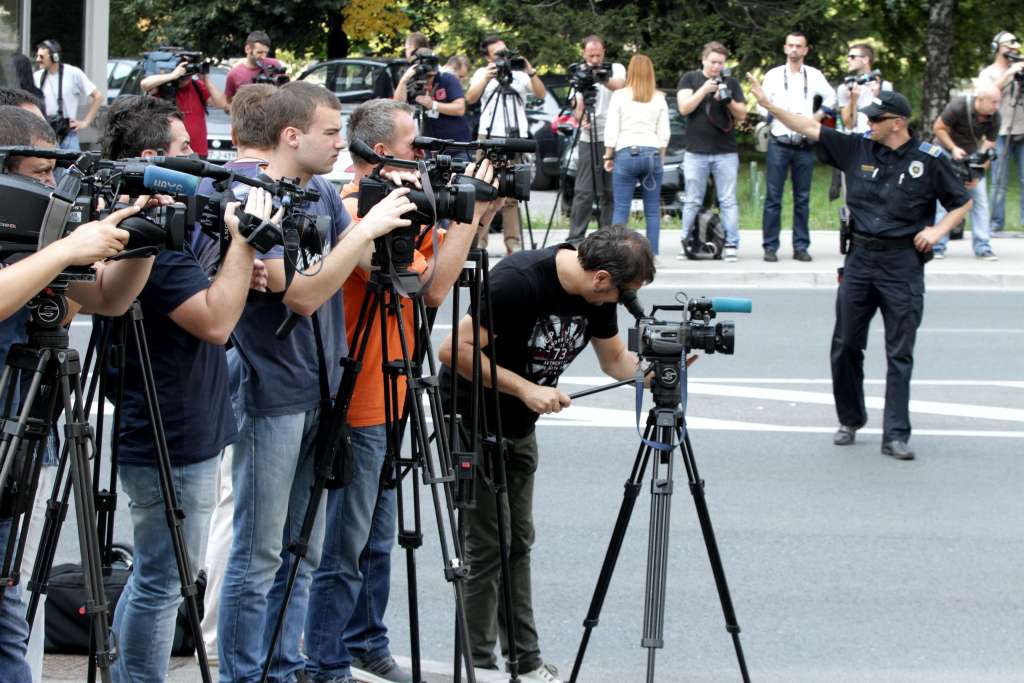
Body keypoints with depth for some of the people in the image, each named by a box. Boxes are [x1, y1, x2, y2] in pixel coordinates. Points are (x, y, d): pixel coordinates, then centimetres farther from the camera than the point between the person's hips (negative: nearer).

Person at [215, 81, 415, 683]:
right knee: (258, 557, -3)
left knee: (303, 552, 12)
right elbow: (302, 293, -22)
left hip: (319, 391, 8)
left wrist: (396, 220, -7)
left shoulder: (324, 194, 10)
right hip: (272, 396, -8)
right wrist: (367, 227, -23)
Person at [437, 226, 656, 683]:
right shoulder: (519, 281, -28)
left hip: (519, 425, 8)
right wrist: (526, 388, -27)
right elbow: (455, 350, -28)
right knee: (487, 546, -7)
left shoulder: (597, 293, -5)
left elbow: (615, 360, 8)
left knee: (517, 542, 9)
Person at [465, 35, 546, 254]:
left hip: (516, 138, 1)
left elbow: (541, 94, 0)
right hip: (489, 137, -1)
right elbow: (470, 98, -4)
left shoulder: (520, 74, 12)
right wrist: (487, 78, -16)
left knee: (511, 194, 2)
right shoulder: (482, 73, 12)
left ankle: (513, 243, 5)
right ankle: (479, 241, -5)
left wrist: (530, 72, -14)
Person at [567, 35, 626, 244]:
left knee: (609, 193, 1)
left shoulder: (616, 69, 5)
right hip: (588, 140, 1)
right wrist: (582, 119, -15)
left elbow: (619, 85, -17)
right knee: (583, 192, -5)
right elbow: (578, 106, 6)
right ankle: (575, 238, -6)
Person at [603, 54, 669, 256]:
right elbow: (664, 132, 6)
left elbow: (611, 130, -1)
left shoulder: (619, 96, 0)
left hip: (626, 153, -2)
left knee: (621, 208, -1)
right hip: (652, 153, 2)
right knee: (652, 210, 5)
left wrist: (608, 156, 7)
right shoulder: (659, 98, 6)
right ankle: (652, 254, 3)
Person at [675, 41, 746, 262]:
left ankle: (730, 245, -3)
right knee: (692, 202, 2)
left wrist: (729, 102, -11)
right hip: (696, 152, -1)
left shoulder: (731, 83, 11)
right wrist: (705, 90, -14)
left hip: (726, 153, 1)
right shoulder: (690, 79, 8)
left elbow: (742, 115, 8)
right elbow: (684, 108, -4)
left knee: (728, 201, -2)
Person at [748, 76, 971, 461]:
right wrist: (768, 104, 0)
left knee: (900, 353, -3)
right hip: (860, 259, 4)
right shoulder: (858, 149, 4)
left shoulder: (929, 160, -4)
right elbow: (810, 129, 5)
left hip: (903, 264, -4)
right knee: (846, 346, 7)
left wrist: (938, 230, -8)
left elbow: (962, 202, 6)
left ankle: (895, 436, -1)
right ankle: (850, 420, 25)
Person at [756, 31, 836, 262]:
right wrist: (780, 113, -7)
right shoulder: (773, 75, 5)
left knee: (802, 198, 4)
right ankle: (770, 247, -1)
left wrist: (818, 116, 9)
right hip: (778, 144, -2)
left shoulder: (814, 76, 8)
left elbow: (830, 97, 21)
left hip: (804, 145, 2)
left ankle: (801, 246, 9)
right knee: (773, 197, -4)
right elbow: (762, 106, 6)